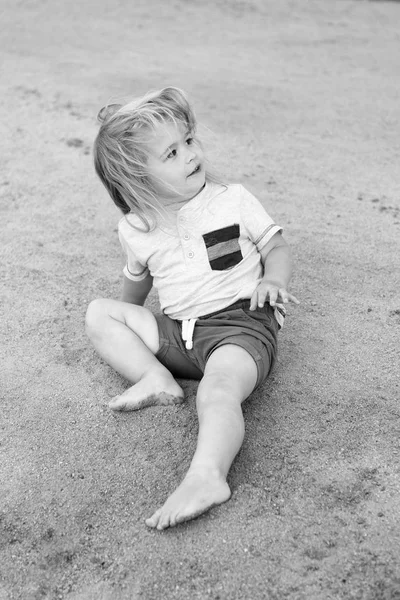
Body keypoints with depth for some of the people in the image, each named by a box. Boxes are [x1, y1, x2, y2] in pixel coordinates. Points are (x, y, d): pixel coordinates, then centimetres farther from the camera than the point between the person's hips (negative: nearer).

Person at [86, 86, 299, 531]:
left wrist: (273, 281, -14)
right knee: (99, 313, -2)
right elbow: (137, 281, 25)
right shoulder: (137, 230, 6)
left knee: (217, 390, -34)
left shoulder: (232, 199, 1)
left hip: (241, 323, -4)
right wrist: (131, 324, 26)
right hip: (177, 332, 5)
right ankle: (155, 379, -18)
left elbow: (276, 247, 6)